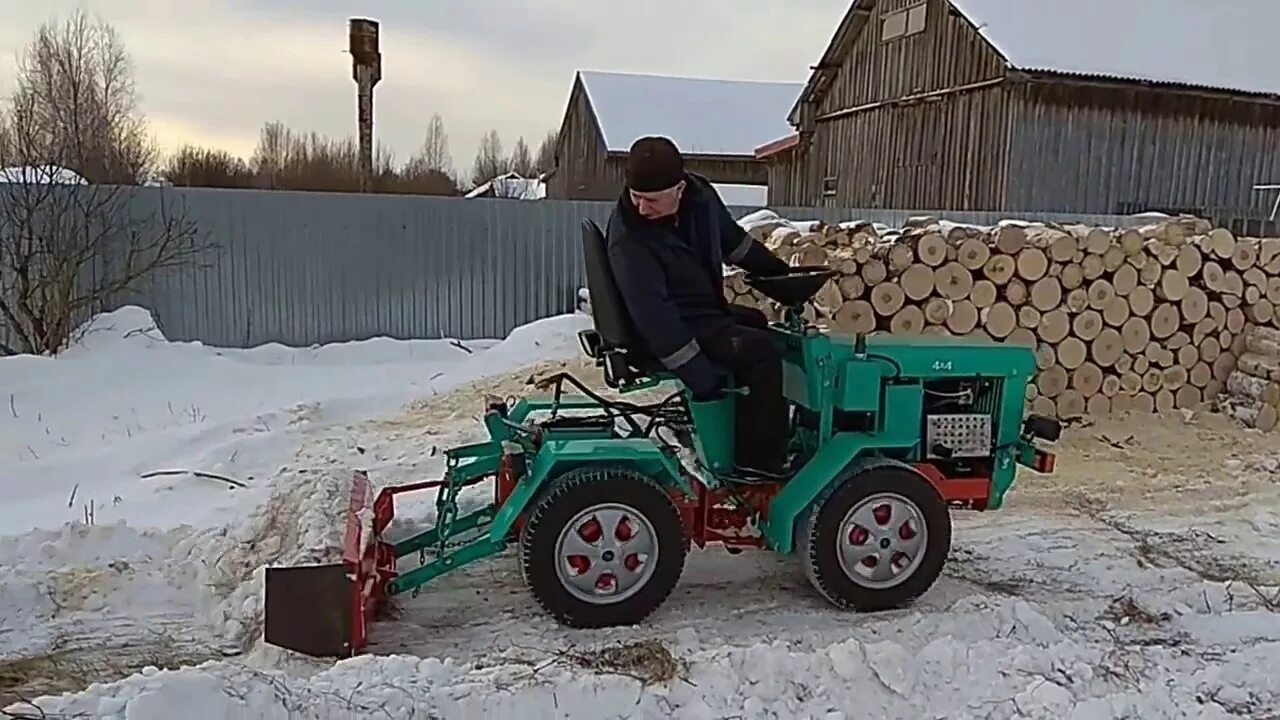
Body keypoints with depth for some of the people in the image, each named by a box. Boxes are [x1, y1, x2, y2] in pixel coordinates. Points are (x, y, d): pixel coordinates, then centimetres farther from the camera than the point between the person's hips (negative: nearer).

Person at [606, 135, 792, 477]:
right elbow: (652, 314, -31)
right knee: (762, 350, -20)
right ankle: (758, 458, -12)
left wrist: (783, 272, 20)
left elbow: (733, 240, 12)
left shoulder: (699, 195, -8)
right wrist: (702, 377, -31)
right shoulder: (629, 240, -29)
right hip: (673, 329, -9)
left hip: (707, 311, 9)